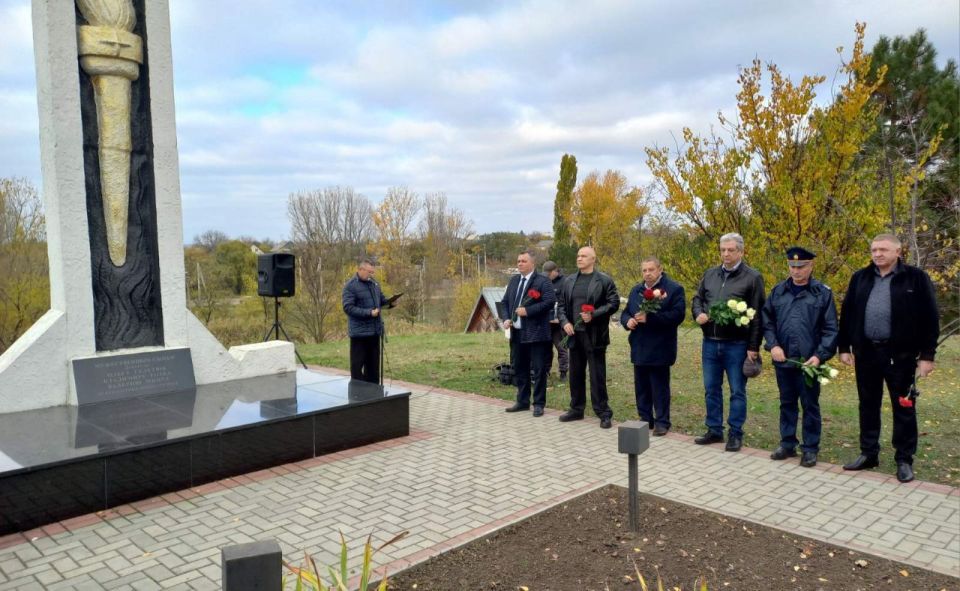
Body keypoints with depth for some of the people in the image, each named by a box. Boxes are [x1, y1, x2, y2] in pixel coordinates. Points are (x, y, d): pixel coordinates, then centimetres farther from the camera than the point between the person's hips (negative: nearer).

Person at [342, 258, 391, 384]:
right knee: (357, 364, 0)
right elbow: (348, 308, -18)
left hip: (375, 330, 7)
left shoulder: (374, 283, 12)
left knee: (373, 364, 14)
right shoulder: (350, 286, -10)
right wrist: (369, 313, -23)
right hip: (359, 332, -7)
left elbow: (381, 300, 22)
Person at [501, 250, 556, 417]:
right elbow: (505, 301, 18)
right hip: (517, 332, 7)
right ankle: (522, 401, 25)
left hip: (536, 333, -7)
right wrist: (507, 318, 0)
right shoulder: (514, 280, 15)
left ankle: (539, 404, 8)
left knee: (539, 369, -1)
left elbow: (550, 302, -18)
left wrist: (527, 311, -20)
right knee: (520, 368, 14)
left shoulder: (543, 281, -7)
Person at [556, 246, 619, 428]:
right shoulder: (569, 281, 12)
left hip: (594, 335, -5)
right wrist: (564, 322, -3)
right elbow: (561, 304, 13)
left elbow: (613, 303, -7)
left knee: (597, 375, -2)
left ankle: (603, 413, 7)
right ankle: (576, 409, 25)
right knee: (575, 374, 13)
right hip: (574, 333, 5)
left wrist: (593, 315, -17)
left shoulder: (604, 280, -4)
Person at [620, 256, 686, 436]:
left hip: (659, 349, -6)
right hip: (639, 348, 6)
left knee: (660, 388, 1)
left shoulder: (674, 289, -6)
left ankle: (662, 422, 11)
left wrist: (649, 318, -23)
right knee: (641, 387, 12)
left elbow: (677, 315, -17)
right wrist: (628, 321, -6)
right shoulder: (636, 290, 16)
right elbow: (625, 312, 19)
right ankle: (645, 419, 23)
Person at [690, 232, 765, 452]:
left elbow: (757, 315, -8)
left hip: (737, 345, -5)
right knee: (711, 389, 12)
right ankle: (714, 430, 24)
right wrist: (699, 314, -6)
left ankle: (735, 434, 15)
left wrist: (753, 347, -12)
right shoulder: (710, 274, 10)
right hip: (710, 343, 5)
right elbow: (697, 299, 18)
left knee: (737, 391, 5)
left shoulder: (753, 277, -5)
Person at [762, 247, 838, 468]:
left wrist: (820, 355, -13)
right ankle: (787, 444, 25)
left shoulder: (823, 293, -3)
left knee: (810, 405, 7)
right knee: (787, 403, 14)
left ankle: (810, 449, 18)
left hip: (809, 361, -3)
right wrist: (773, 345, -6)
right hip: (783, 359, 3)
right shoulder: (778, 291, 5)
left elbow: (831, 329, -4)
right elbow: (767, 321, 8)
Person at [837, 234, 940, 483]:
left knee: (904, 408, 5)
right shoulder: (860, 278, 7)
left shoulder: (916, 278, -4)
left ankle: (904, 460, 17)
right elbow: (847, 314, 10)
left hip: (900, 355, -3)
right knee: (868, 406, 12)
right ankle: (869, 454, 25)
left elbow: (930, 318, -5)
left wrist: (927, 354, -8)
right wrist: (844, 347, 7)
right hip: (866, 353, 4)